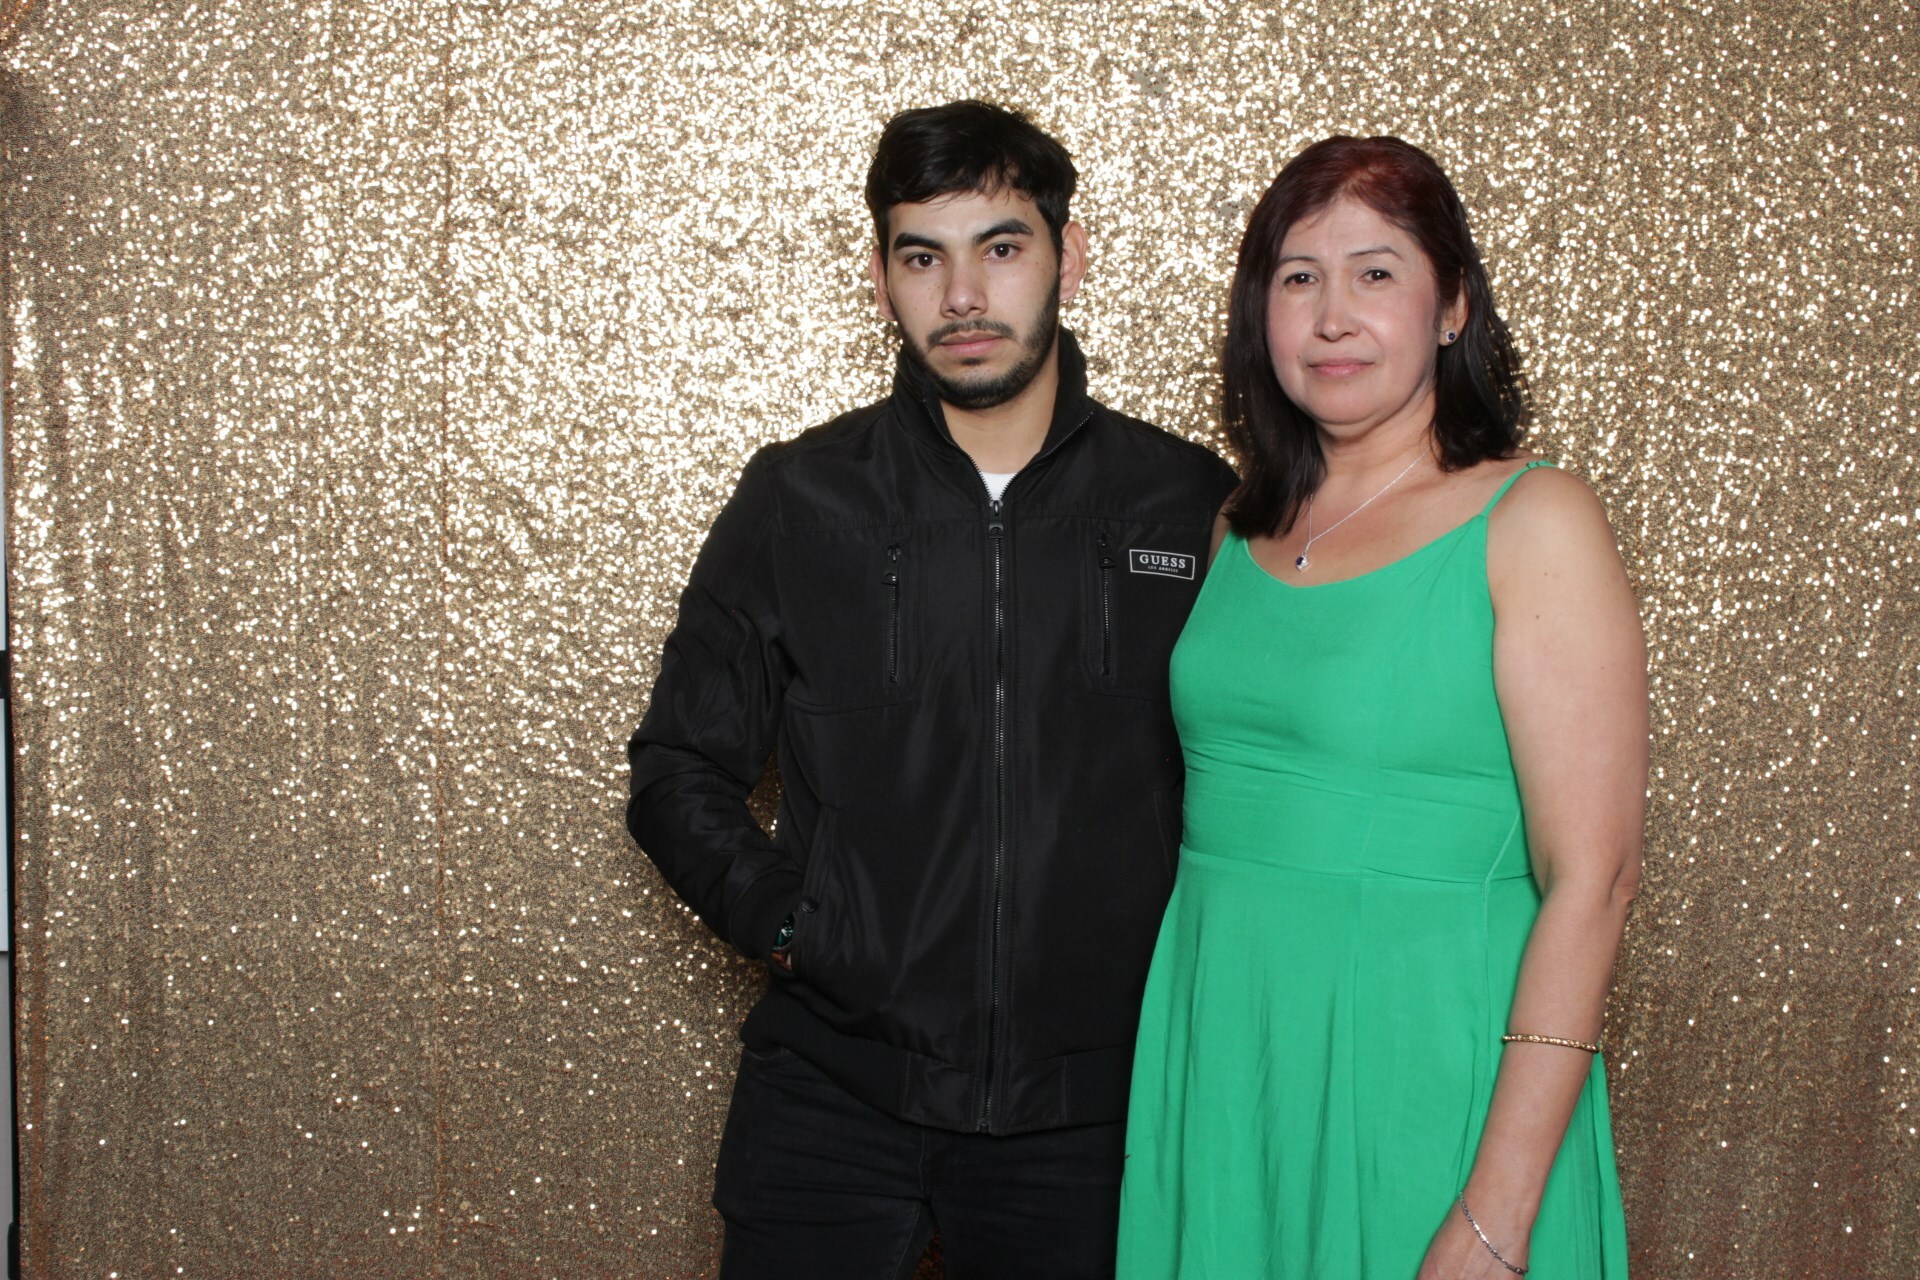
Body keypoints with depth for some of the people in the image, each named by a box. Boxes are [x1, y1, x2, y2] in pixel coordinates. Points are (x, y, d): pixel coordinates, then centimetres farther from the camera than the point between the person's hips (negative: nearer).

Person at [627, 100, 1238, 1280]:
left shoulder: (1196, 508, 0)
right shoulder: (797, 502, 1)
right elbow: (681, 770, 8)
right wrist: (785, 922, -4)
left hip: (1089, 1105, 0)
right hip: (832, 1090, 0)